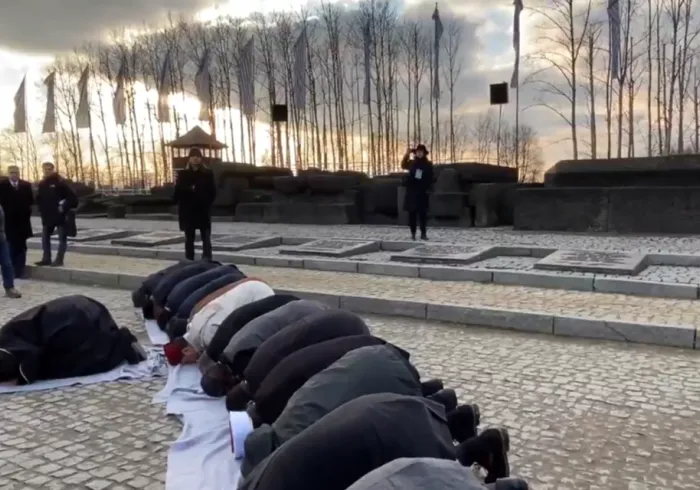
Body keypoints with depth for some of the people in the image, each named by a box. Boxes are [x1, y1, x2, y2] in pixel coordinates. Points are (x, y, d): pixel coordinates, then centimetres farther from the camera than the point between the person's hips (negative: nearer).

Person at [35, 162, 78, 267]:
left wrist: (64, 207, -16)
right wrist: (42, 210, 4)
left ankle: (59, 259, 6)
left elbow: (72, 197, -13)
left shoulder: (60, 182, -9)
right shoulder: (42, 184, 9)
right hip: (47, 216, 6)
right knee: (45, 237, 8)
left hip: (60, 215, -6)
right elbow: (39, 198, 17)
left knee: (62, 238, 1)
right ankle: (46, 258, 15)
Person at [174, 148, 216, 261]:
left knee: (206, 239, -4)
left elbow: (212, 192, 1)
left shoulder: (207, 174, 5)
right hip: (187, 212, 1)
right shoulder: (183, 174, 5)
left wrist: (206, 204, -9)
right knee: (189, 239, 6)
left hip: (204, 212, -1)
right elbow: (178, 192, -2)